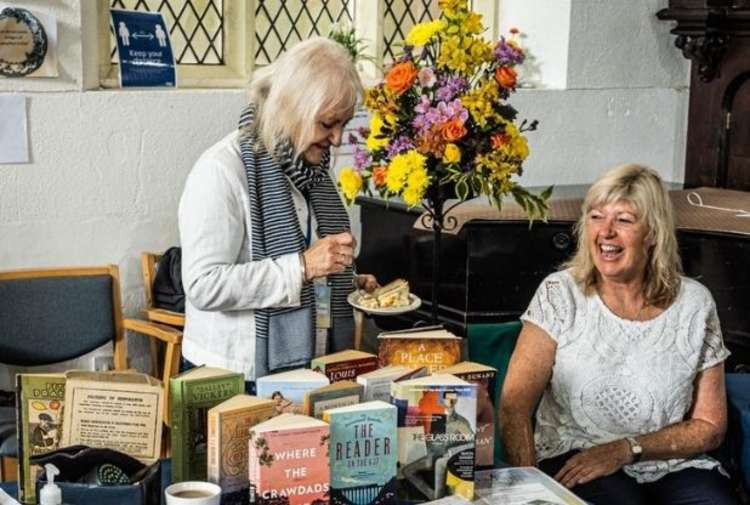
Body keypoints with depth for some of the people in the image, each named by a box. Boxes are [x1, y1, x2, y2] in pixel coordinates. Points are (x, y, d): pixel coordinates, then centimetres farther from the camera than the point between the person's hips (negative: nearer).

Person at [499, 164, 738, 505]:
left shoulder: (694, 304, 1)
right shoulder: (560, 294, -3)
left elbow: (710, 426, 5)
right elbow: (515, 403, -9)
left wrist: (626, 449, -9)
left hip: (674, 465, 2)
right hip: (574, 458, -2)